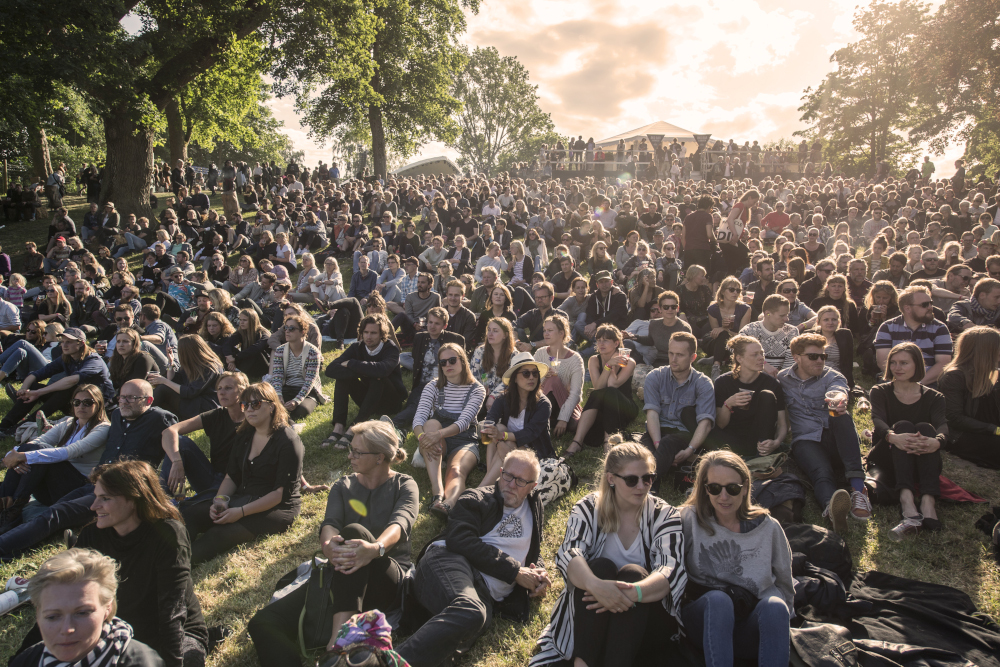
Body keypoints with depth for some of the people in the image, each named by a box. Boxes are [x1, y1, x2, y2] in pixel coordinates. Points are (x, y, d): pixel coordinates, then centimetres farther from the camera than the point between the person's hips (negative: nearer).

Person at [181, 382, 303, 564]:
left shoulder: (288, 440, -11)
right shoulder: (244, 435, 13)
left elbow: (282, 493, -15)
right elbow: (231, 476, 13)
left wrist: (241, 512, -21)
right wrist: (221, 499, -9)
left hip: (277, 508, -6)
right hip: (242, 498, 7)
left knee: (222, 532, -32)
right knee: (188, 514, -18)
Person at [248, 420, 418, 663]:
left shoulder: (405, 486, 2)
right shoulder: (343, 486, 13)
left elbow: (401, 523, -19)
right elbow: (330, 524, -7)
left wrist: (376, 548, -44)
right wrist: (328, 545, -33)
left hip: (389, 582, -4)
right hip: (341, 578, 4)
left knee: (354, 532, -35)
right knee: (262, 624, -19)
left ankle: (338, 640, -43)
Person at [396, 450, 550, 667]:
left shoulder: (535, 505, 27)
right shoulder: (476, 499, 13)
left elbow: (533, 554, 39)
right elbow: (459, 539, -5)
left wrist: (538, 572, 14)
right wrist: (515, 571, -4)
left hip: (487, 593, 3)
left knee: (478, 617, -37)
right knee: (470, 611, -40)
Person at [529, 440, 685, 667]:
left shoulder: (664, 515, -2)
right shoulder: (588, 508, -2)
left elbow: (672, 571, -19)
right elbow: (568, 555, -20)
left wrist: (633, 592, -39)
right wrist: (595, 584, -42)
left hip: (643, 614, 0)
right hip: (589, 613, 0)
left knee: (632, 572, -28)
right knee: (600, 565, -27)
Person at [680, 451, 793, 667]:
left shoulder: (768, 527, 5)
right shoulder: (689, 520, -2)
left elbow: (784, 583, 15)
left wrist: (777, 623, 5)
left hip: (753, 631, 2)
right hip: (705, 619, -1)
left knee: (774, 606, -31)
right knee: (718, 599, -34)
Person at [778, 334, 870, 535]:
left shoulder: (832, 377, 11)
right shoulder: (781, 379, 16)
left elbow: (840, 391, -14)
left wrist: (839, 400, -41)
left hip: (834, 440, 1)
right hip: (805, 441, -1)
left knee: (843, 416, -33)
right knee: (821, 473, -34)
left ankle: (858, 489, -43)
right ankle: (833, 508, -69)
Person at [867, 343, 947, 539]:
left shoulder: (934, 397, 8)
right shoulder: (880, 392, 6)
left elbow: (943, 425, -14)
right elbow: (878, 421, -16)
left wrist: (937, 441, -40)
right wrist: (893, 437, -40)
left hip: (921, 465, 1)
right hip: (887, 462, -1)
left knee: (925, 428, -26)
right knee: (903, 425, -27)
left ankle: (928, 502, -46)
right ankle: (907, 501, -51)